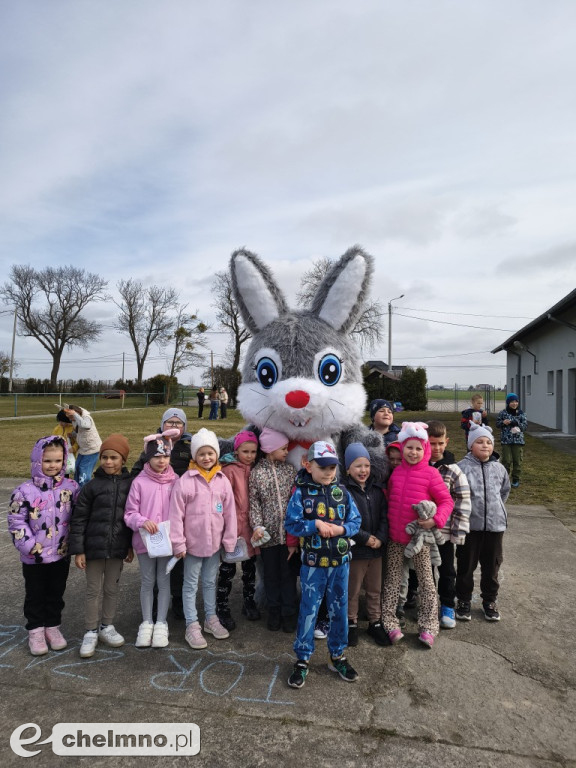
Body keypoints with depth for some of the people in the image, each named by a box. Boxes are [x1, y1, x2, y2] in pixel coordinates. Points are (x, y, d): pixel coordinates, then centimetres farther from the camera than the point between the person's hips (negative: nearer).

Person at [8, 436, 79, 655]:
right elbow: (16, 522, -10)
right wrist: (31, 546, -16)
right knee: (35, 595, 15)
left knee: (56, 593, 17)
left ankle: (53, 626, 35)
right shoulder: (24, 491, -14)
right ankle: (35, 630, 33)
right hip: (34, 558, -2)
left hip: (62, 554, 2)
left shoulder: (71, 487, -6)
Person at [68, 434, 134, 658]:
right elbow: (78, 519, -5)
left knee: (112, 588, 15)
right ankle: (91, 632, 26)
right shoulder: (92, 486, -8)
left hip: (118, 548, 2)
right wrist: (78, 550, -7)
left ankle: (107, 626, 34)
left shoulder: (130, 485, -4)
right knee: (93, 590, 10)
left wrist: (131, 546, 6)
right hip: (94, 547, -1)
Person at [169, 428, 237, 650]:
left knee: (211, 582, 20)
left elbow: (230, 512, 0)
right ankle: (192, 626, 25)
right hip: (193, 543, -3)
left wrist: (229, 541, 1)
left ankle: (211, 618, 37)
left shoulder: (223, 480, -4)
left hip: (214, 542, 3)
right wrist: (178, 544, -12)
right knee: (191, 585, 12)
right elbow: (176, 514, -13)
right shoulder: (185, 481, -14)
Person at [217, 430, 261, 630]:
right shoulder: (230, 469, -11)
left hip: (250, 524, 5)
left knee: (249, 566, 17)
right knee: (228, 568, 5)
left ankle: (249, 602, 34)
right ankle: (222, 608, 20)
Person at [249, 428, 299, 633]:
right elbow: (254, 502, -3)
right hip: (268, 533, -1)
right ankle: (274, 611, 30)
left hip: (289, 531, 1)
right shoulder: (257, 472, -4)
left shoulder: (290, 469, 1)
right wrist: (257, 526, -12)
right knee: (271, 574, 13)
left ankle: (289, 612, 25)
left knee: (288, 573, 9)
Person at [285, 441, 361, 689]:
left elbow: (356, 520, 2)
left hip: (340, 561, 3)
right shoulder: (301, 493, -9)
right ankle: (302, 659, 27)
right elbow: (291, 524, -10)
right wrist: (315, 524, -22)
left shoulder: (342, 491, 0)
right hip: (313, 563, -3)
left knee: (339, 610, 15)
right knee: (308, 610, 9)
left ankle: (337, 655, 35)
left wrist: (341, 529, -17)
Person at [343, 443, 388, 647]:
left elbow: (385, 517, 4)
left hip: (376, 548, 5)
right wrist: (365, 538, -18)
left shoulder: (377, 490, 5)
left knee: (375, 589, 18)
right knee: (352, 590, 11)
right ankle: (352, 623, 29)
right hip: (354, 549, -5)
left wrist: (380, 538, -11)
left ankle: (375, 622, 34)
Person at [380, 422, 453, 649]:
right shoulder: (396, 472, 2)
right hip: (395, 536, 4)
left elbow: (446, 501, -7)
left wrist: (436, 519, -21)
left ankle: (428, 627, 23)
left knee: (425, 579, 11)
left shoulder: (431, 474, -10)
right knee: (392, 578, 11)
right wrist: (389, 524, 5)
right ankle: (389, 622, 22)